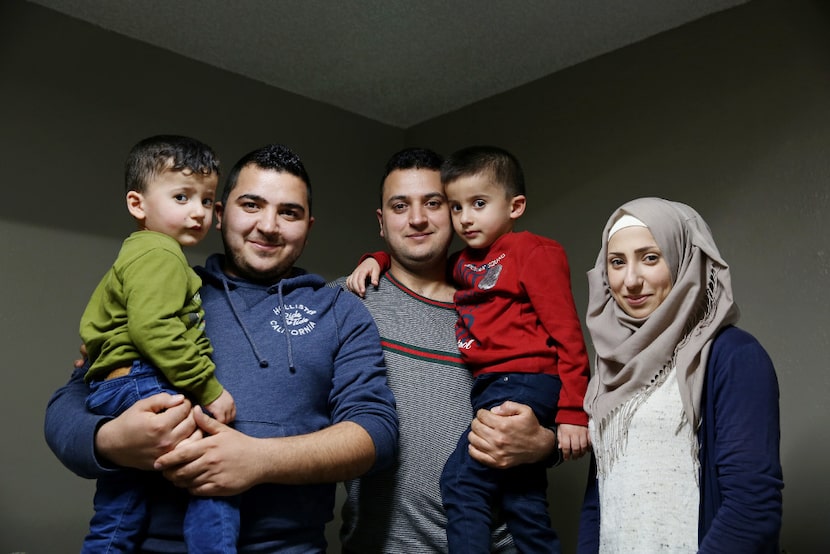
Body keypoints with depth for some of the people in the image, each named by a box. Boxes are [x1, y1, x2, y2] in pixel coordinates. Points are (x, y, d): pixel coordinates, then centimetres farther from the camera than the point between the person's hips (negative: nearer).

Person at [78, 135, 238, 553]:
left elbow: (94, 322, 33)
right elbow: (153, 329, -24)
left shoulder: (134, 256, 26)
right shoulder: (158, 254, -11)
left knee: (118, 512, 15)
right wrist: (209, 389, -22)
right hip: (140, 384, -11)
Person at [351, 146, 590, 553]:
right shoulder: (462, 264, 16)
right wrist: (376, 260, 12)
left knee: (461, 479, -15)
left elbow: (567, 335, -10)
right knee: (523, 503, 12)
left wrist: (573, 412, -16)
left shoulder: (535, 252, -4)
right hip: (490, 387, 8)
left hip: (523, 381, -8)